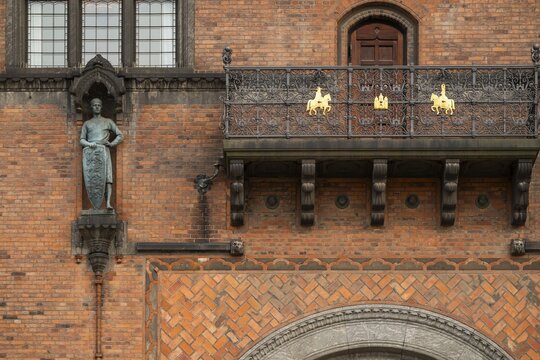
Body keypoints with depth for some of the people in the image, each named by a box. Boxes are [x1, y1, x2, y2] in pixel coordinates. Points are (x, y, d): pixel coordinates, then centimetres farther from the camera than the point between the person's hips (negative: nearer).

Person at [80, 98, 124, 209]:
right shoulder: (87, 124, 21)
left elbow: (120, 136, 17)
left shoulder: (108, 122, 19)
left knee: (107, 177, -16)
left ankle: (108, 203, -27)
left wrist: (112, 143, -2)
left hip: (104, 151, -1)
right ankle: (96, 206, -12)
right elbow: (82, 140, 13)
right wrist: (89, 144, -10)